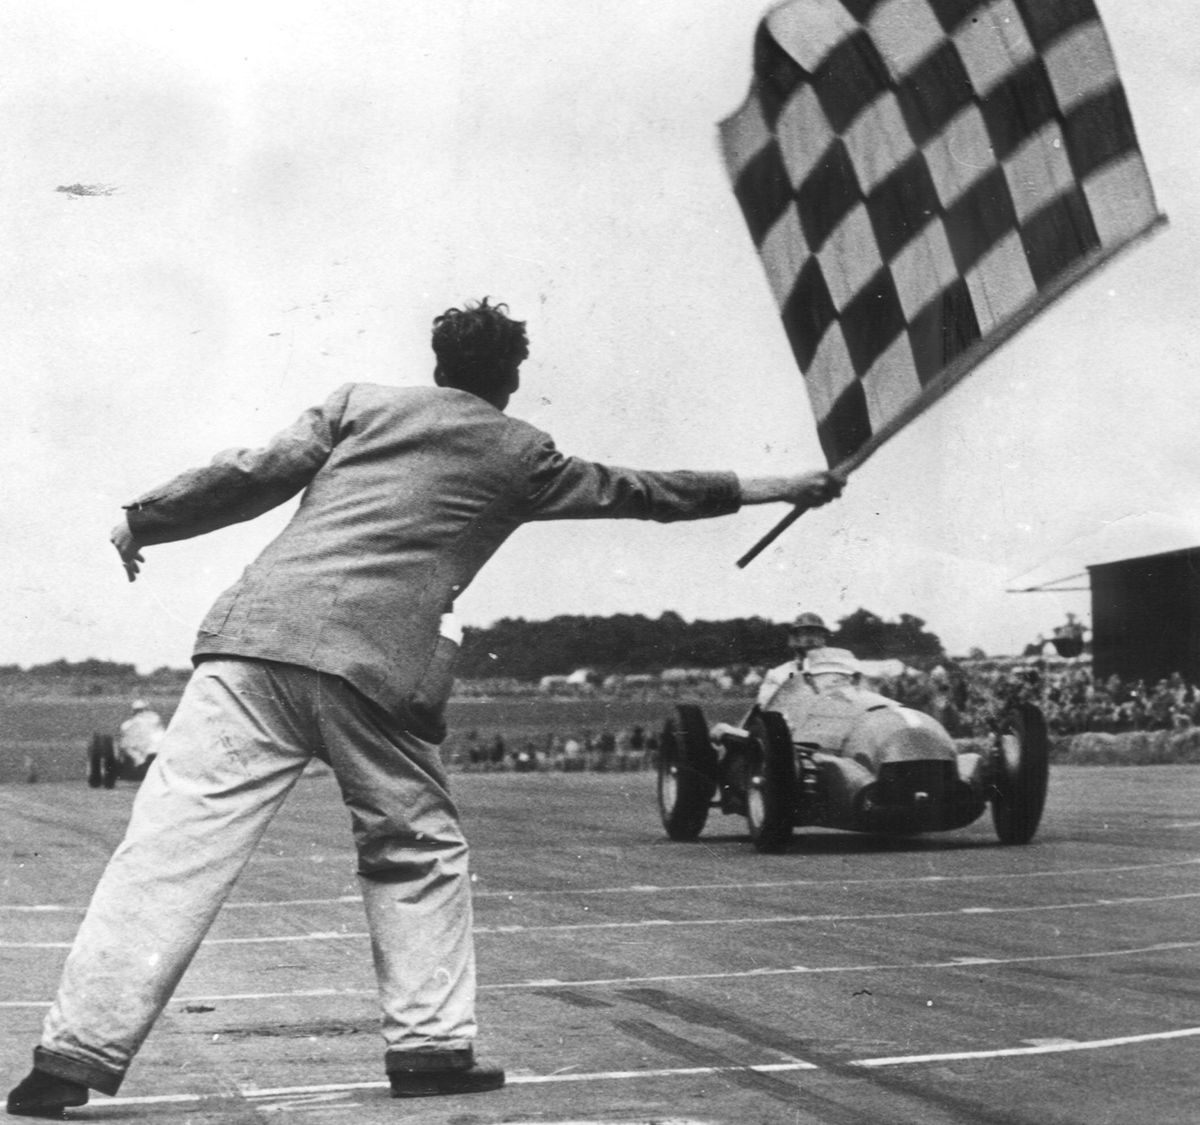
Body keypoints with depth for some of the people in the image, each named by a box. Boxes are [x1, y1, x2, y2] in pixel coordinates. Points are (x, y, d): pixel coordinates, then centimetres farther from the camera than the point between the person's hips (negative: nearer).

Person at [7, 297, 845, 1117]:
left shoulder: (363, 402, 20)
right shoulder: (519, 455, 18)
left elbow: (257, 472, 12)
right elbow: (637, 492, 29)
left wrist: (144, 520, 22)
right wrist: (769, 487, 41)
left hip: (259, 633, 2)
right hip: (378, 671, -2)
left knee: (175, 842, -4)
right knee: (421, 852, 18)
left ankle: (75, 1057, -8)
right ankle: (431, 1046, 16)